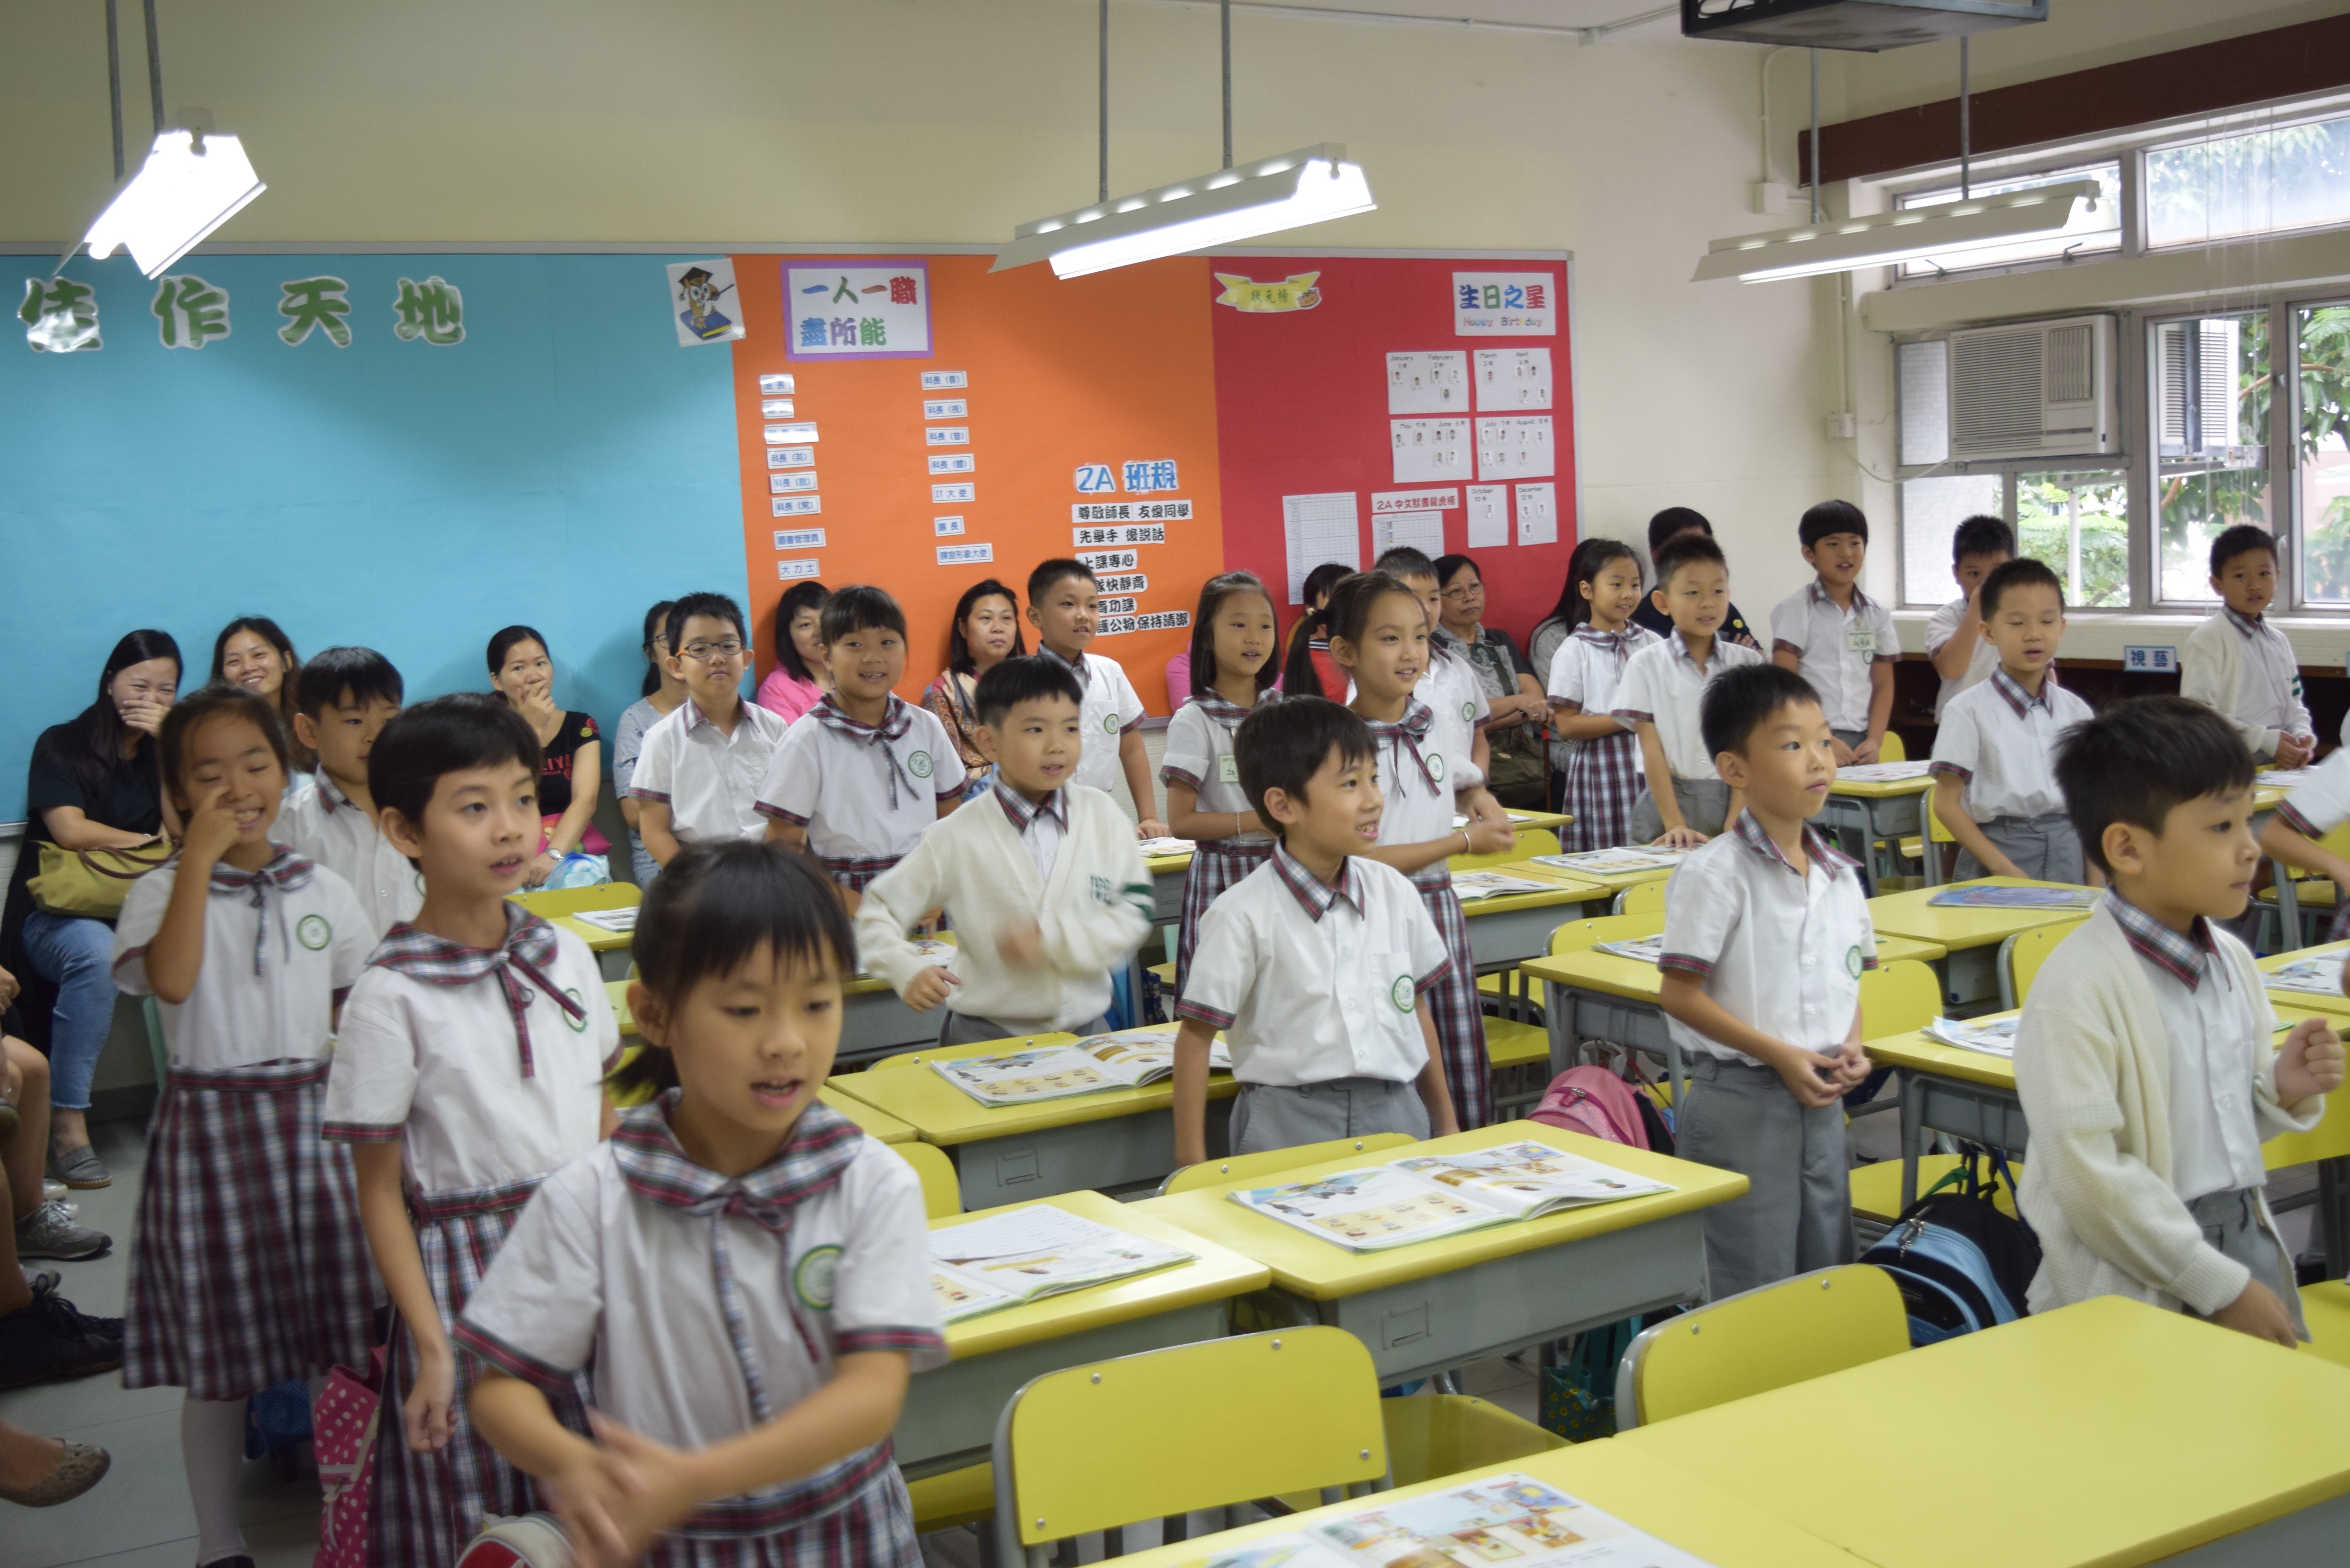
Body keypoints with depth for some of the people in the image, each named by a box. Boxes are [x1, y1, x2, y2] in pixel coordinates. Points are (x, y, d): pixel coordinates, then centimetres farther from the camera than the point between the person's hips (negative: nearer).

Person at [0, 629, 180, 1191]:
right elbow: (72, 832, -9)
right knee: (95, 951, -38)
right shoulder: (62, 745, 4)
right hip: (56, 910, -3)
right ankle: (67, 1121, -32)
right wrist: (151, 843, -5)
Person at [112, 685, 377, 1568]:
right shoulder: (164, 890, -4)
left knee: (339, 1335, 8)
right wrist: (200, 856, -21)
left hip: (315, 1115, 3)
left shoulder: (322, 890, 6)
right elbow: (172, 981, -24)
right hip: (211, 1125, -3)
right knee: (218, 1354, 5)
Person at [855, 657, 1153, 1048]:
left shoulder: (1101, 815, -2)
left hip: (1086, 1030, 2)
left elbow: (1133, 917, -5)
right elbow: (878, 912, 0)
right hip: (987, 1037, -2)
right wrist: (907, 971, -19)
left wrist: (1051, 939, -18)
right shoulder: (961, 837, -6)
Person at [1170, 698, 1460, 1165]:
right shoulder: (1245, 915, -11)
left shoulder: (1394, 893, 5)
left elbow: (1417, 1010, 14)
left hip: (1396, 1115, 4)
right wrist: (1192, 1162, -8)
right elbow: (1195, 1036, -8)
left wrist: (1446, 1125, 18)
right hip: (1289, 1126, -4)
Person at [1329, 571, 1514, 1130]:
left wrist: (1480, 798, 8)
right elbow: (1358, 860, -20)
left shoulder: (1428, 725, 8)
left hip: (1441, 910, 7)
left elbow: (1460, 778, 32)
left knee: (1466, 1084, 8)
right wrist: (1465, 841, -12)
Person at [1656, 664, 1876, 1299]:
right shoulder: (1715, 876, -14)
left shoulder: (1840, 876, 7)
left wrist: (1851, 1048, -2)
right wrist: (1779, 1055, -17)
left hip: (1821, 1099, 7)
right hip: (1741, 1101, -7)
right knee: (1756, 1288, 1)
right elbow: (1680, 995, -15)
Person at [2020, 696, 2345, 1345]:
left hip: (2247, 1238, 7)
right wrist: (2222, 1288, -16)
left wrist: (2283, 1092, -3)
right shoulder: (2077, 989, -21)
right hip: (2137, 1281, -7)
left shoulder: (2233, 960, 5)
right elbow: (2089, 1177, -23)